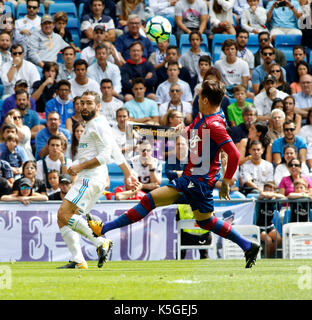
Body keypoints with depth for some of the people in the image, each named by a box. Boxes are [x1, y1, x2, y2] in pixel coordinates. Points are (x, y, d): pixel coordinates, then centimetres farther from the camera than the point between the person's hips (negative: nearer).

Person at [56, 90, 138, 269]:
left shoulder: (99, 124, -7)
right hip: (86, 179, 10)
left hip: (92, 178, -10)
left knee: (65, 214, -20)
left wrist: (80, 167, -15)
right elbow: (117, 153, 28)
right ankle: (78, 261, -1)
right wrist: (128, 174, 27)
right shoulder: (91, 125, 25)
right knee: (63, 218, 4)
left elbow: (104, 156, -16)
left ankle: (101, 242, -17)